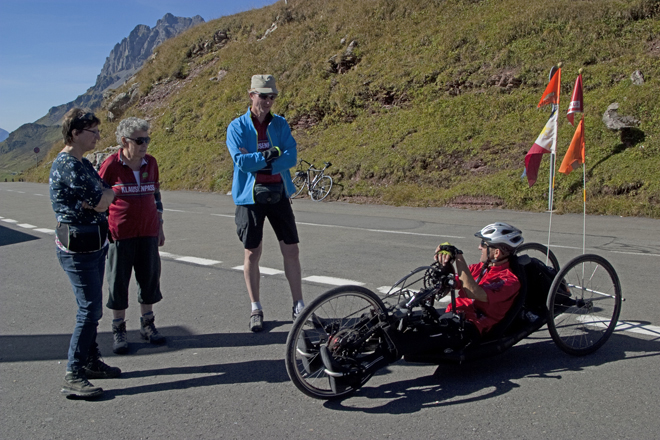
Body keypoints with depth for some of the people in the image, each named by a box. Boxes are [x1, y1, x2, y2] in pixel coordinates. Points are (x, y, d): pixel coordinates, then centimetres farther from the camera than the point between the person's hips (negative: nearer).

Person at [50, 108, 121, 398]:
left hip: (94, 244, 10)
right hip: (78, 247, -10)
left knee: (92, 307, 17)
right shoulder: (65, 165, -18)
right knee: (89, 310, -10)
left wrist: (100, 196, -10)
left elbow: (105, 199, 10)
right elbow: (103, 199, -20)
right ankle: (73, 376, -4)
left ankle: (91, 361, 29)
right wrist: (106, 193, 0)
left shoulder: (83, 163, 14)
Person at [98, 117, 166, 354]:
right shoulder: (111, 165, -9)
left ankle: (147, 324, 25)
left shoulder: (150, 163, 4)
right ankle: (118, 329, 18)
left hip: (148, 232, 4)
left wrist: (160, 227, 13)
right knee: (118, 281, 5)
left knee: (149, 278, 10)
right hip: (120, 234, -4)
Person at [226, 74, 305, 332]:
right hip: (250, 195, -2)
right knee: (252, 253, 5)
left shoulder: (280, 124, 5)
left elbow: (291, 157, -7)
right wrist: (272, 153, -15)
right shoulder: (237, 127, -3)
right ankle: (256, 310, 19)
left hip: (278, 193, 3)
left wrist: (259, 162, -17)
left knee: (291, 250, 3)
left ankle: (298, 307, 15)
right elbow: (241, 160, -16)